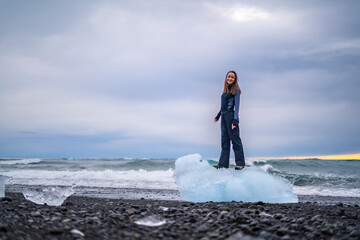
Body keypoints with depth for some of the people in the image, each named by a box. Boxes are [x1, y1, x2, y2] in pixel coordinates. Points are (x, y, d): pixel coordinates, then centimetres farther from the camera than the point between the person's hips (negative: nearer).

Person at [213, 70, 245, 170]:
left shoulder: (235, 90, -4)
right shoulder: (225, 89, 17)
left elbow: (236, 105, -12)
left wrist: (235, 120, -20)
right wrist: (218, 116, 29)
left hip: (231, 116, -8)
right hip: (224, 116, 8)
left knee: (235, 139, -5)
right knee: (224, 140, 8)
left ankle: (240, 163, 0)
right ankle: (223, 163, 10)